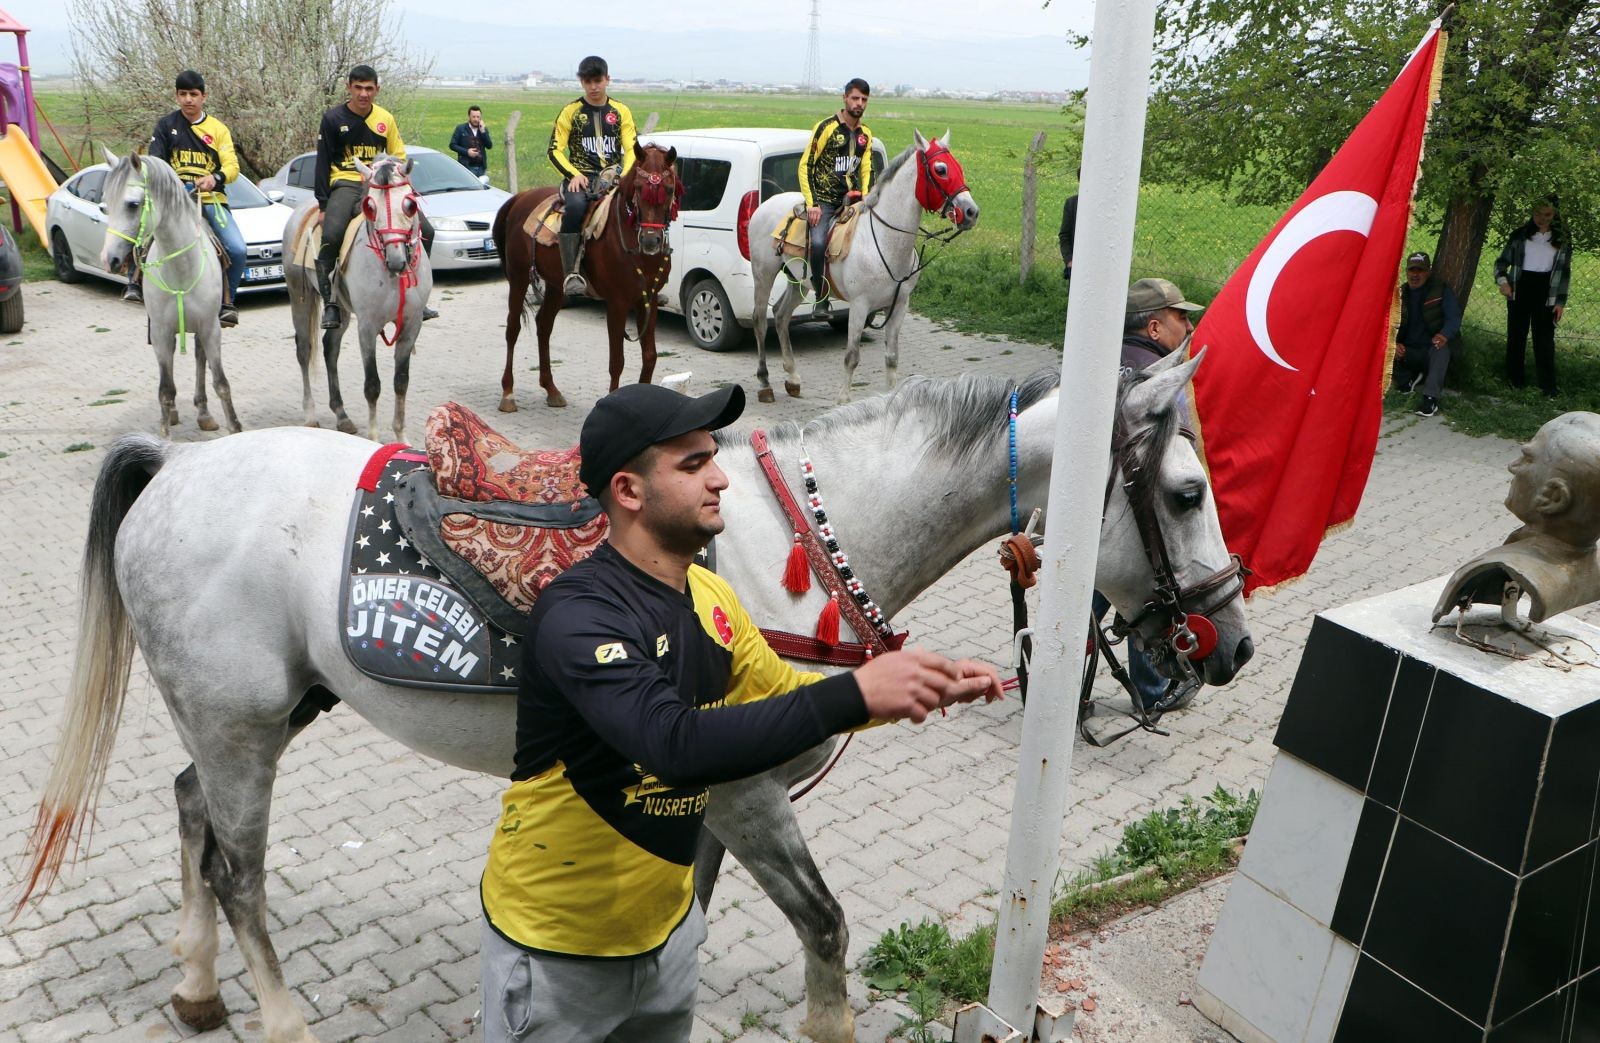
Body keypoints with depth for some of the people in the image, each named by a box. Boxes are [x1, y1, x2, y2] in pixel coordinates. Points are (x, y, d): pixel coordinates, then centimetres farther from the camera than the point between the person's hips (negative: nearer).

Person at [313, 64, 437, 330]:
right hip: (346, 185, -3)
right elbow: (323, 163, 2)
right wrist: (323, 204, -4)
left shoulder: (386, 118, 9)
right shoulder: (333, 118, 1)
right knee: (331, 236, -29)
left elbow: (398, 158, 16)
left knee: (425, 230, -10)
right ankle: (329, 302, -16)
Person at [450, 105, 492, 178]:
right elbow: (452, 145, 0)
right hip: (467, 167, -4)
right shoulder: (460, 128, 1)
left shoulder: (484, 129, 12)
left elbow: (489, 146, 2)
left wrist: (483, 131, -9)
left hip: (481, 167, 4)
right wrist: (466, 151, -14)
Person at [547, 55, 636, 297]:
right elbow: (555, 150, 5)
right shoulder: (570, 111, 9)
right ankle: (572, 273, -36)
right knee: (575, 206, -37)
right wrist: (574, 174, -12)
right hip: (580, 176, -2)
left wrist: (625, 177, -12)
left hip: (613, 175, 2)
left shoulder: (620, 111, 14)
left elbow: (632, 149, 8)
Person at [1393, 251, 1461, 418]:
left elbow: (1453, 318, -14)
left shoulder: (1441, 290, -3)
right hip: (1407, 351, 3)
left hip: (1431, 349, -3)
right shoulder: (1401, 293, 6)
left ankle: (1431, 398, -41)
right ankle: (1408, 379, 7)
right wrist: (1395, 344, -21)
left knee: (1441, 350, -38)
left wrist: (1444, 335, -38)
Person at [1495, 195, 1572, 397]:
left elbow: (1564, 271, 4)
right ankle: (1514, 379, 19)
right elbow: (1502, 261, 8)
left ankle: (1548, 386, -1)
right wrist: (1502, 280, -12)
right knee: (1516, 335, 7)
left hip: (1546, 291, -1)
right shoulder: (1520, 235, 4)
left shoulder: (1562, 239, 4)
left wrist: (1561, 301, -2)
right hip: (1520, 288, 1)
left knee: (1544, 339, -3)